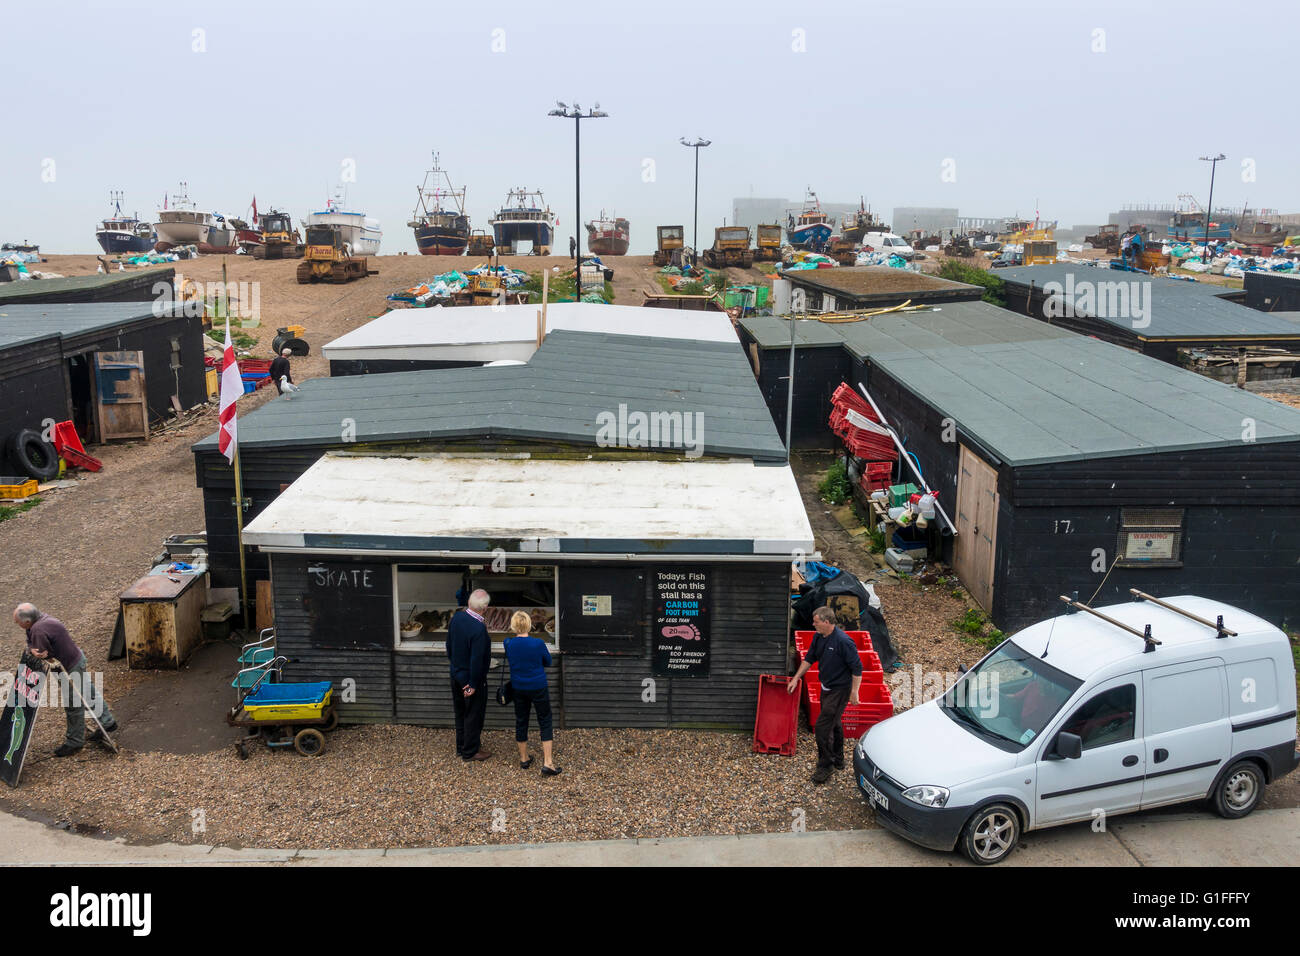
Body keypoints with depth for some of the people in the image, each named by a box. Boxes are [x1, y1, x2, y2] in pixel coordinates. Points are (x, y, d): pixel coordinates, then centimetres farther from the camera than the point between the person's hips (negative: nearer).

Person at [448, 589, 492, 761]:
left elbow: (449, 642, 7)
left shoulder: (457, 617, -8)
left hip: (456, 674, 8)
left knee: (460, 713, 22)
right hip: (472, 678, -8)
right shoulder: (479, 629, -30)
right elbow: (477, 659, -26)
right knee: (474, 715, 10)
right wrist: (473, 685, -16)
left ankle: (461, 747, 37)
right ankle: (470, 751, 24)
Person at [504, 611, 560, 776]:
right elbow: (548, 662, -3)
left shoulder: (508, 644, -11)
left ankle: (524, 758, 29)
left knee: (521, 721, 17)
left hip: (518, 688, 3)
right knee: (545, 722, 6)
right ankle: (547, 763, 1)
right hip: (538, 687, -3)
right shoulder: (538, 643, -19)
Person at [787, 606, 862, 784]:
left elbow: (857, 668, -20)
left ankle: (825, 766, 6)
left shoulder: (843, 641, -26)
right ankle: (838, 760, 37)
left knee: (822, 727, -8)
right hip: (827, 687, 8)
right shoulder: (819, 637, 0)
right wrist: (795, 679, 14)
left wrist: (854, 692, -17)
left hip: (839, 690, -8)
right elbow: (809, 659, 15)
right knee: (834, 724, 21)